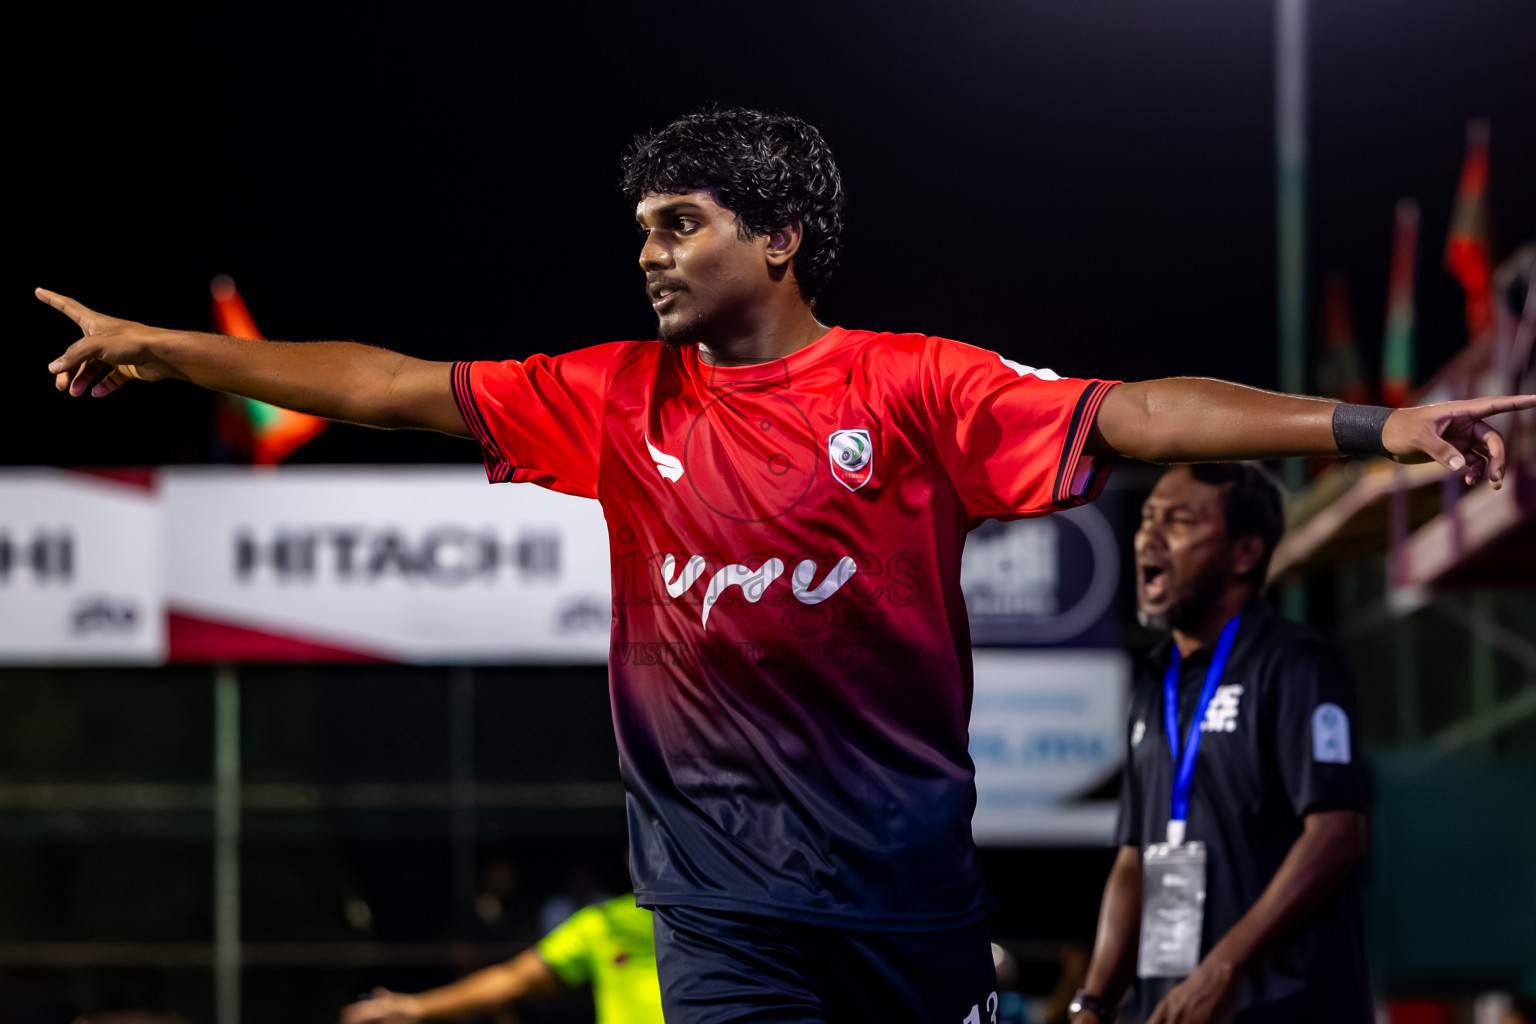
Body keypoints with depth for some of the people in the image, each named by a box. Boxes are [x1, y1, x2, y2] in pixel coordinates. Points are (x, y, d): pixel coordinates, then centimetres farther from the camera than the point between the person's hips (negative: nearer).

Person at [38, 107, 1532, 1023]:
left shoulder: (915, 389, -5)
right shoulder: (618, 399, 5)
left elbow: (1127, 414, -12)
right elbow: (394, 388, 7)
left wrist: (1366, 425, -22)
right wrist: (162, 351, 7)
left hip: (905, 861, -1)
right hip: (722, 889, 2)